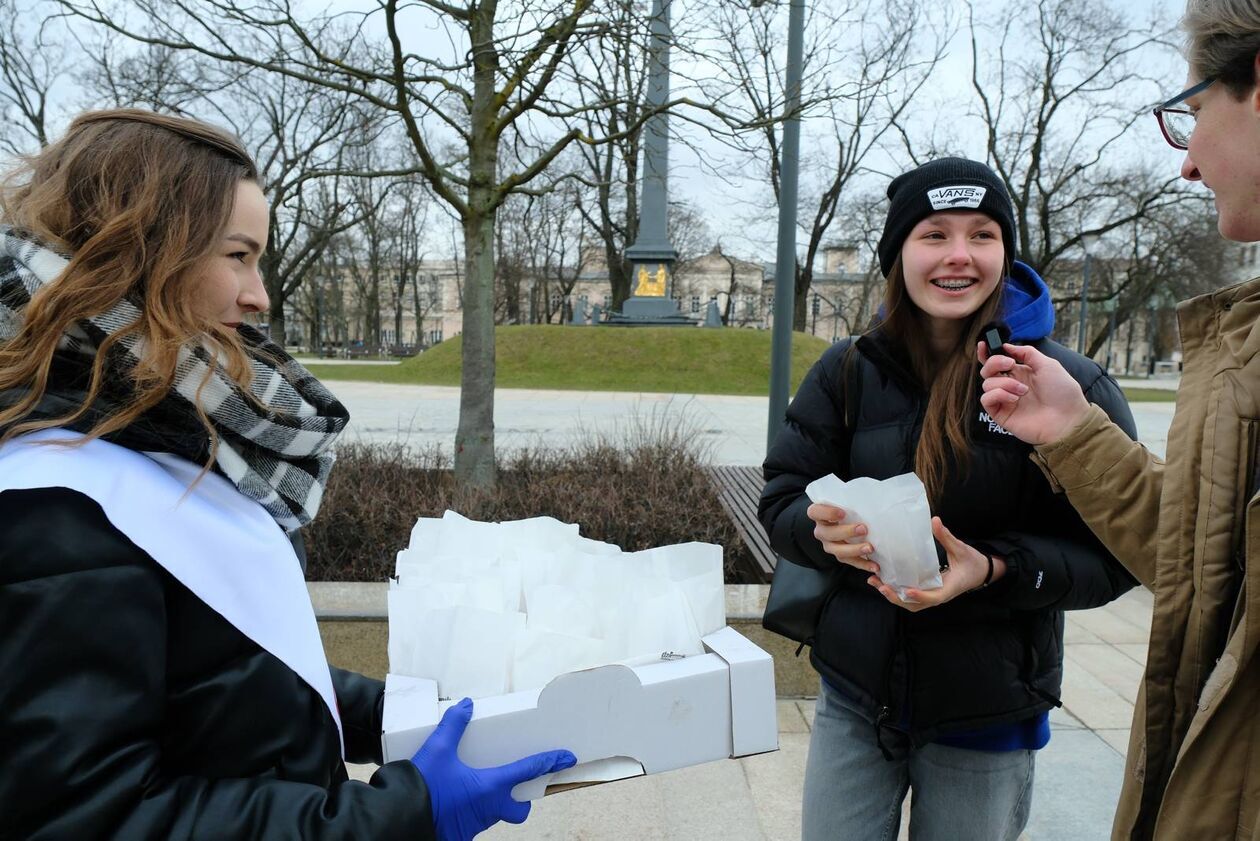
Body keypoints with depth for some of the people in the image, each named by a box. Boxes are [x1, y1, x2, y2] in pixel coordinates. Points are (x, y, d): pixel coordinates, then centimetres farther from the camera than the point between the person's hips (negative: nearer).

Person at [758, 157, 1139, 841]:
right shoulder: (849, 370, -3)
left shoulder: (1071, 387, -11)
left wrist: (994, 569, -26)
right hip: (854, 700, 2)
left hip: (986, 721, -1)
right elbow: (781, 501, -1)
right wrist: (827, 529, -23)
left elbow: (1111, 553, -9)